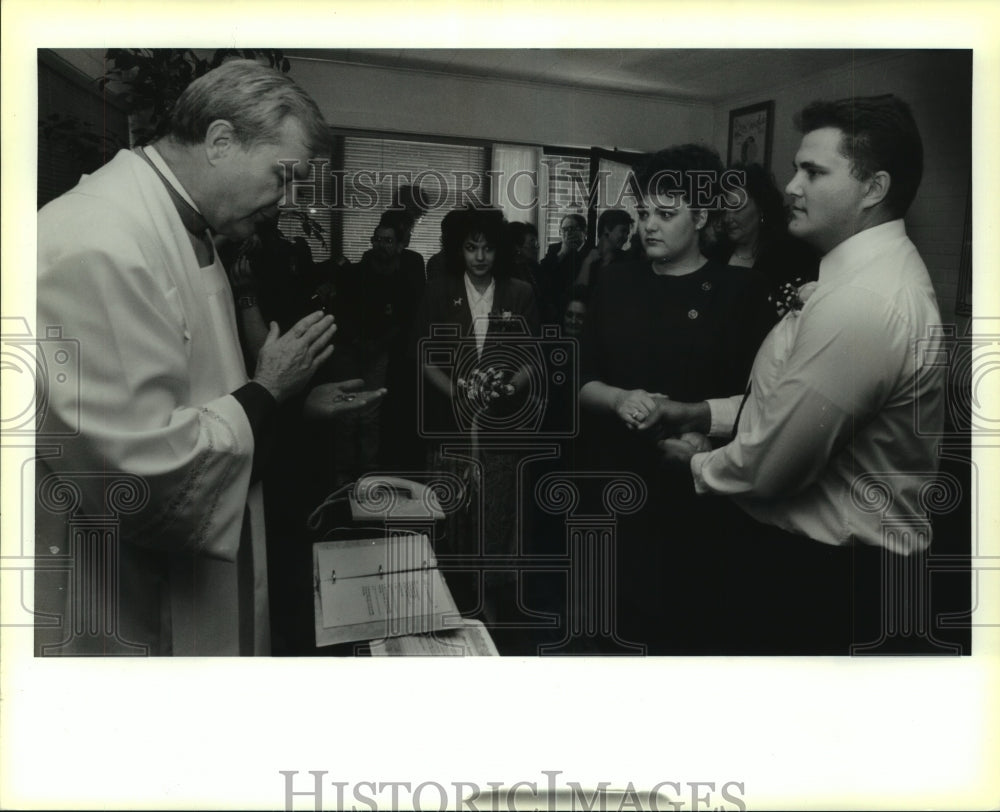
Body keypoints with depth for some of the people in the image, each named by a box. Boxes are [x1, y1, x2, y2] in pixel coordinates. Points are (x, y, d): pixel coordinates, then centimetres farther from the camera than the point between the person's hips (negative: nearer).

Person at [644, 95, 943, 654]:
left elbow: (768, 468, -26)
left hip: (818, 574, -10)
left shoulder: (859, 303, -29)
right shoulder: (880, 271, 6)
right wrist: (706, 413, 5)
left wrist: (697, 461, -7)